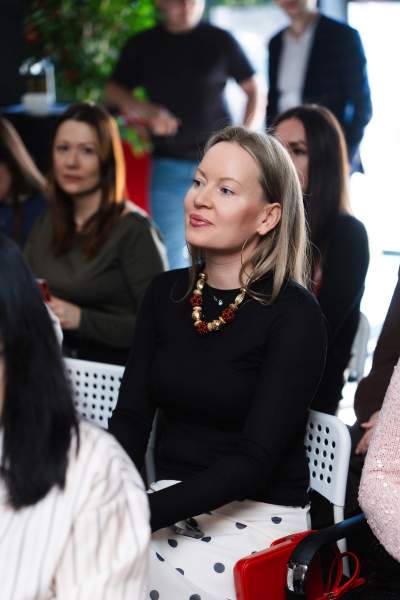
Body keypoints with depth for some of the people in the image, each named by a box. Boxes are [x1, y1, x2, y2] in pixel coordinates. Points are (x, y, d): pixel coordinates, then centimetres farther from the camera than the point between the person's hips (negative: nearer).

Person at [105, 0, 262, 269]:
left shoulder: (220, 41, 2)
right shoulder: (143, 45, 6)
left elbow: (254, 91, 7)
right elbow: (114, 91, 8)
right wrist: (147, 110, -11)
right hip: (169, 164, 1)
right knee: (170, 247, 1)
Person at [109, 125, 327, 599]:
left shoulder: (294, 315, -11)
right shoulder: (166, 293, 7)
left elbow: (256, 458, -17)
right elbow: (131, 417, 4)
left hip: (256, 518, -5)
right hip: (172, 505, 5)